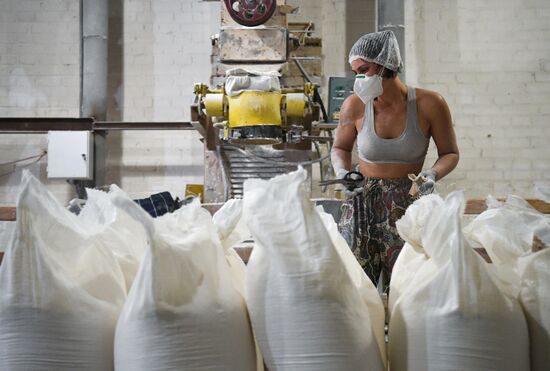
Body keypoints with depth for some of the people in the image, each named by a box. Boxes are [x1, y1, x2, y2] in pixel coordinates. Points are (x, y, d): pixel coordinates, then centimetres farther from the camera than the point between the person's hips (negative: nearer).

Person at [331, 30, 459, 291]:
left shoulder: (429, 104, -7)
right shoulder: (355, 106, -3)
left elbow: (450, 153, 5)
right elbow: (340, 148, 14)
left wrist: (433, 174, -15)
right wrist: (342, 173, -6)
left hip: (409, 204, -1)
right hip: (363, 203, 1)